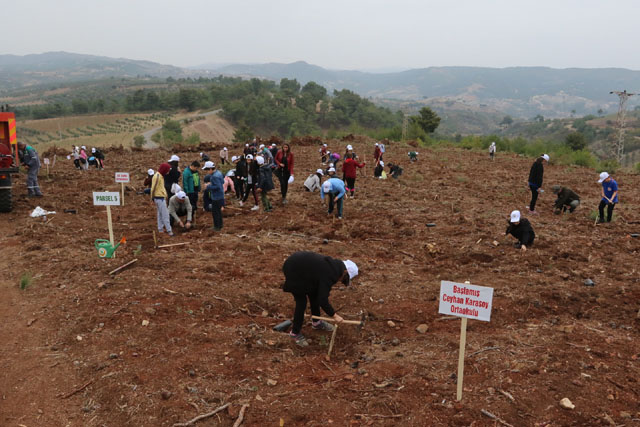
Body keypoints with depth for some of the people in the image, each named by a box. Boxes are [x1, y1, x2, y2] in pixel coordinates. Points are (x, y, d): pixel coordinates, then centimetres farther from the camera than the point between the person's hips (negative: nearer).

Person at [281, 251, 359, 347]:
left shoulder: (333, 265, 2)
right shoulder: (329, 274, -24)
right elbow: (322, 300, -23)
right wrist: (334, 315, -14)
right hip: (293, 270, -10)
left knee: (314, 294, 17)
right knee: (301, 301, -4)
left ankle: (316, 322, 33)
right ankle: (295, 332, 11)